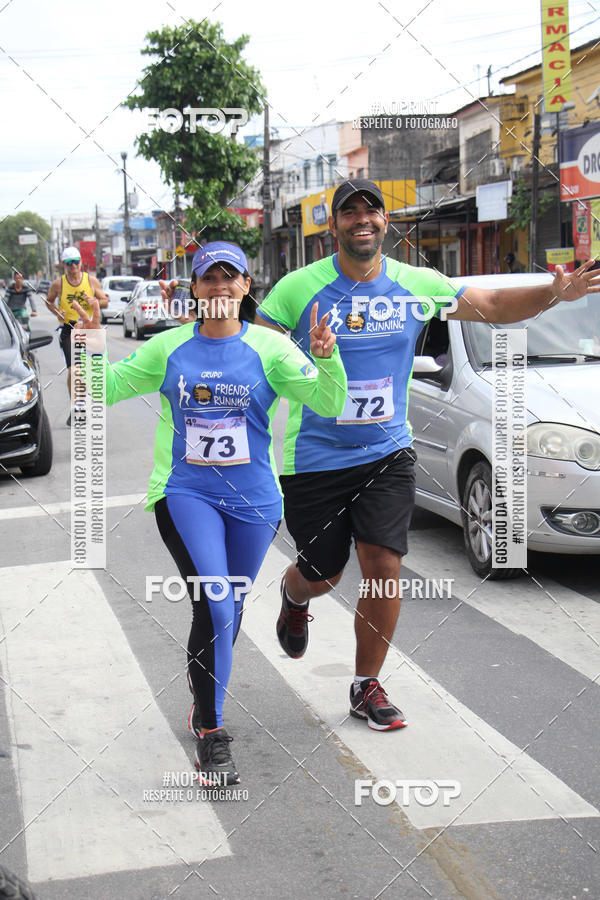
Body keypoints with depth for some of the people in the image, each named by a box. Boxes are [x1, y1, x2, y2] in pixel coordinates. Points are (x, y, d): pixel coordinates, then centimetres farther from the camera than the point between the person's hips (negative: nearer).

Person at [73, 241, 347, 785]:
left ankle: (206, 697, 44)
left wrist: (326, 358, -25)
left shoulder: (269, 347, 1)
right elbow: (104, 388, 9)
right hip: (185, 494, -1)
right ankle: (211, 734, -9)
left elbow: (327, 403, -7)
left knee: (228, 613, 15)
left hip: (252, 500, 2)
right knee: (215, 605, -20)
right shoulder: (169, 348, 4)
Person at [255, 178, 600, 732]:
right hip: (314, 457, -2)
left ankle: (367, 687, 11)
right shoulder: (300, 288, -8)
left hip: (386, 452, 2)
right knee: (322, 574, 9)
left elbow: (494, 306, 7)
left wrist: (554, 293, -8)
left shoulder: (416, 286, 0)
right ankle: (294, 598, 49)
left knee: (384, 566, -7)